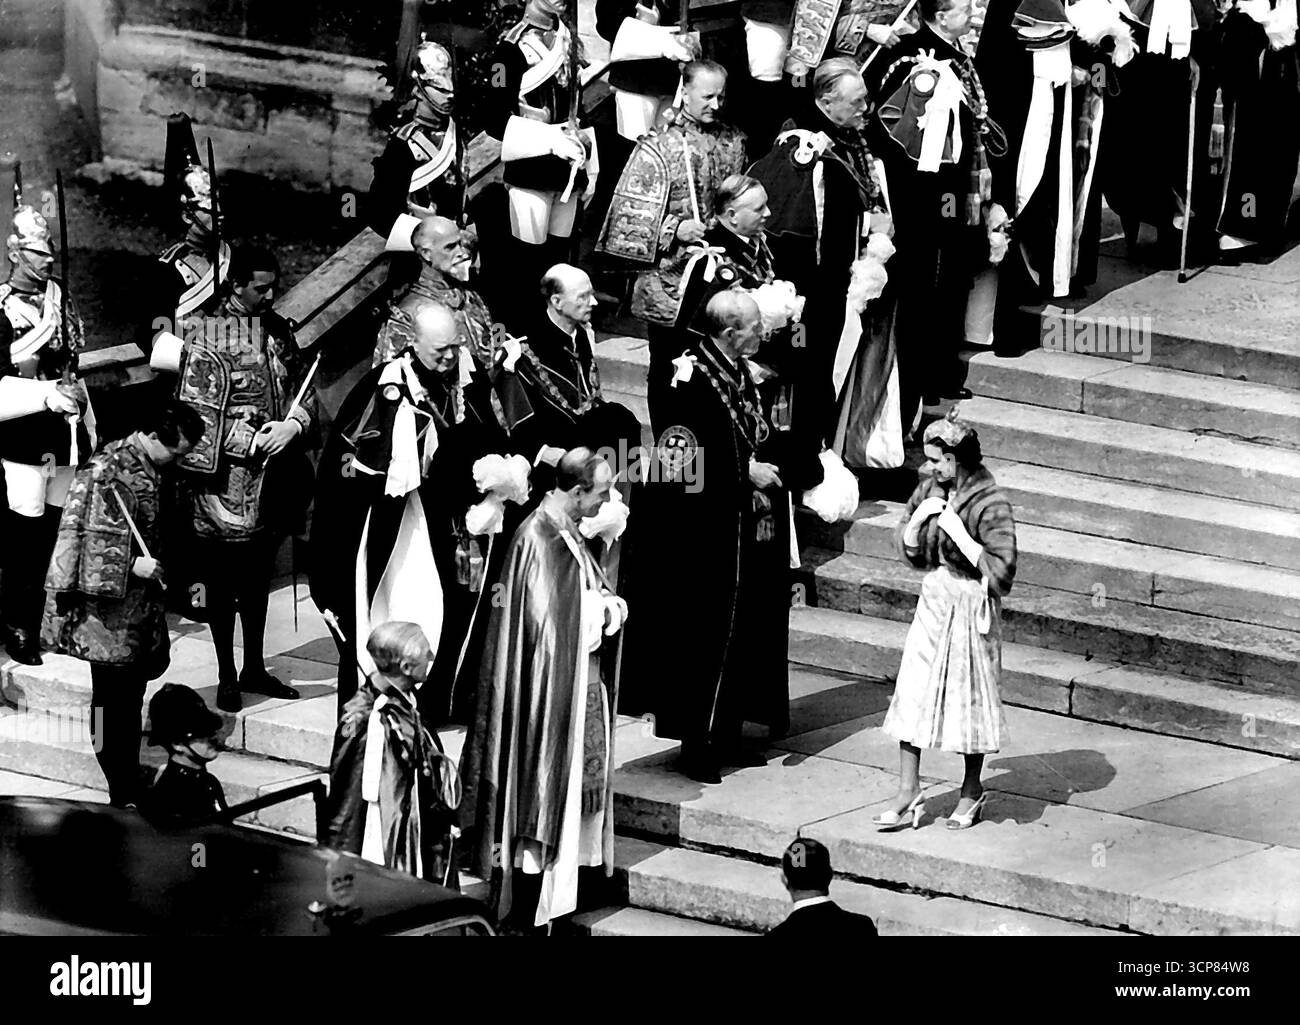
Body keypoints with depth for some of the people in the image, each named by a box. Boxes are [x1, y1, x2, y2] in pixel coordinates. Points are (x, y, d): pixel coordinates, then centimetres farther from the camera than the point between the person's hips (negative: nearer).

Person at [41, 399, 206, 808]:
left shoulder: (149, 471, 9)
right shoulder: (106, 472, -18)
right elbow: (80, 540, -21)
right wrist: (133, 565, -22)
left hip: (140, 605, 9)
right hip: (109, 609, -9)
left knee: (130, 701, 15)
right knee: (114, 702, -3)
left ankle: (130, 793, 26)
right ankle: (123, 798, 1)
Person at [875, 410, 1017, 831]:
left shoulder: (991, 506, -19)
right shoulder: (930, 488, 1)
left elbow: (1001, 572, -23)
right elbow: (908, 548, 12)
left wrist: (957, 531, -25)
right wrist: (917, 516, -8)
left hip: (970, 607, -6)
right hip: (934, 599, 6)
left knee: (970, 697, 6)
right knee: (912, 692, 2)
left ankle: (972, 791, 24)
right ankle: (908, 795, 6)